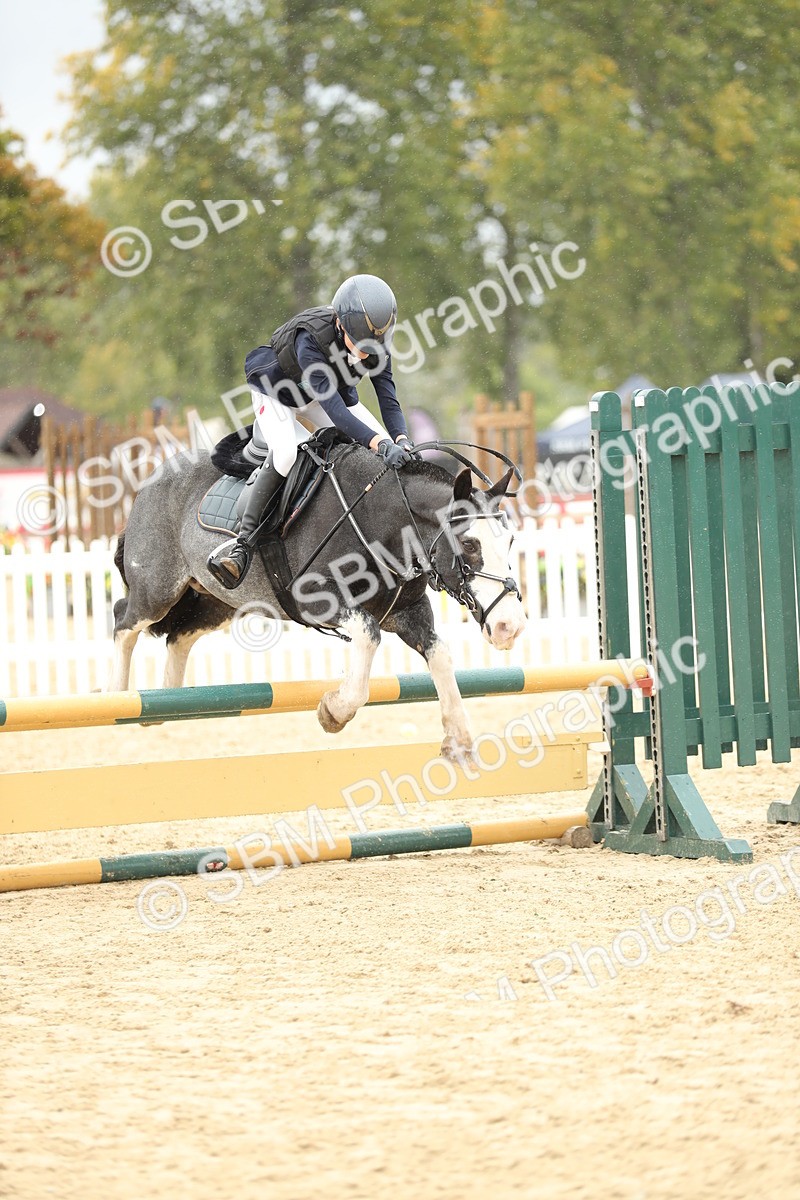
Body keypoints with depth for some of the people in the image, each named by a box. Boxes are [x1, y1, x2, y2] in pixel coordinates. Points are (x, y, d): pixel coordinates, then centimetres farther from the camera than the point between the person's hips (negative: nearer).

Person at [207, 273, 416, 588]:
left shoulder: (375, 344, -25)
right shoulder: (310, 340, -42)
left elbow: (388, 398, -24)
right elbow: (335, 409, -48)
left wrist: (401, 441, -44)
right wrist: (380, 444, -59)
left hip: (334, 386, 6)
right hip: (275, 388, -6)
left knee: (385, 448, -11)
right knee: (286, 452, -34)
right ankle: (244, 541, -26)